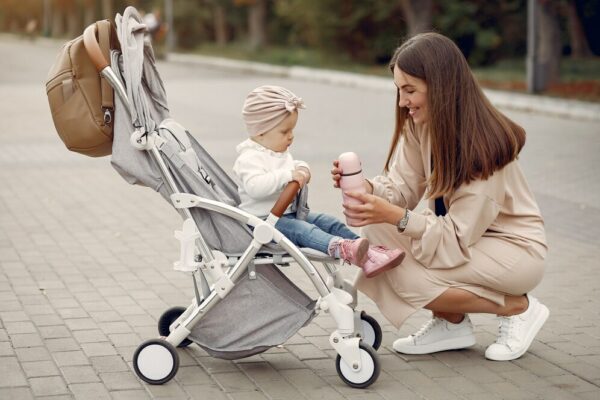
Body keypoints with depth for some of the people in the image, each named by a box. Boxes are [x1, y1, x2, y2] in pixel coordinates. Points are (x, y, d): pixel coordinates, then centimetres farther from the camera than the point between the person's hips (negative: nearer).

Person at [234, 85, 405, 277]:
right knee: (303, 230, -33)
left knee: (330, 223, -4)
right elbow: (255, 186, -33)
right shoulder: (250, 158, -16)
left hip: (289, 213, 10)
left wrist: (301, 170, 10)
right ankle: (341, 247, -57)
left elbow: (291, 166, 35)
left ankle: (367, 253, -16)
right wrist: (287, 175, -34)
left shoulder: (281, 153, 16)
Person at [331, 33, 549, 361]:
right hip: (461, 233, 8)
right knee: (377, 229, -15)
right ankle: (451, 323, 3)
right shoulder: (419, 125, -7)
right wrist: (368, 188, -27)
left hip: (514, 248, -8)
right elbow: (402, 188, -6)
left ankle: (518, 308, -4)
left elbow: (459, 238, -28)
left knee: (405, 275, -27)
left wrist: (397, 217, -39)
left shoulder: (482, 145, -29)